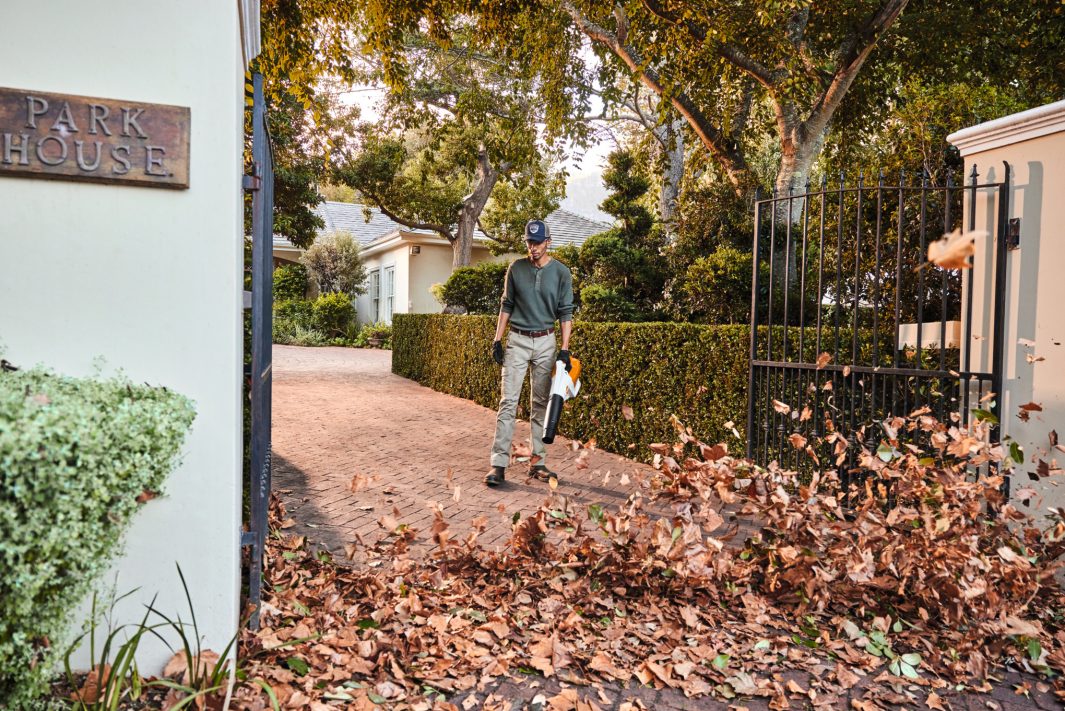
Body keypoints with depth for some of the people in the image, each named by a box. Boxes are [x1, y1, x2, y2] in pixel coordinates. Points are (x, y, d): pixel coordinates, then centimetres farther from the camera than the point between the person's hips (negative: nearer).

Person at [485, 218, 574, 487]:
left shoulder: (561, 272, 0)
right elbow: (506, 305, 9)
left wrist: (565, 349, -9)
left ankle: (538, 462, 13)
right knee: (508, 401, -7)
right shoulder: (516, 268, 3)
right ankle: (499, 464, -8)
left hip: (545, 342, 0)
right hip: (517, 340, 0)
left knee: (541, 403, 6)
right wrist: (497, 340, 2)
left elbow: (565, 312, -1)